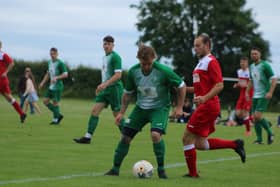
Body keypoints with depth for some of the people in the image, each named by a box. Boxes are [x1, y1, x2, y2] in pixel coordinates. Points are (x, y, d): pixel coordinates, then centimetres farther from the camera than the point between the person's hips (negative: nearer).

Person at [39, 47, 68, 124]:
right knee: (45, 101, 4)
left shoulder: (60, 63, -12)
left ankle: (55, 119, 6)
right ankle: (58, 115, 14)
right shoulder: (49, 62, 12)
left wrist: (56, 78, -24)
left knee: (55, 102, -5)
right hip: (51, 86, 8)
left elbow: (65, 74, -14)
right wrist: (43, 82, 16)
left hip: (57, 86, -8)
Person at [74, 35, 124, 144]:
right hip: (105, 89, 8)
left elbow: (118, 75, -20)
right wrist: (101, 86, 21)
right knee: (95, 110, -3)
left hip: (114, 88, -8)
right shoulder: (105, 57, 15)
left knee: (117, 114, -1)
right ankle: (88, 137, -6)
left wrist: (105, 84, -27)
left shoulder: (115, 57, -11)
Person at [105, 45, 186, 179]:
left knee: (156, 134, -27)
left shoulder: (163, 71, -23)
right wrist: (121, 113, 4)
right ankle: (115, 169, 14)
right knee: (126, 136, -2)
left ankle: (161, 169, -10)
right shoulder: (133, 71, -11)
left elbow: (181, 86, -8)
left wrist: (179, 107, -8)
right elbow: (128, 93, 6)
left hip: (160, 108, -4)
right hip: (141, 107, 4)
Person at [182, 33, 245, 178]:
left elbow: (219, 85, -19)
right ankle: (235, 144, 15)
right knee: (200, 144, 9)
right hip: (205, 106, 10)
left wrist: (204, 98, -31)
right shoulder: (201, 62, 20)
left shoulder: (211, 62, -11)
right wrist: (185, 89, 13)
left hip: (208, 106, -10)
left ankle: (192, 173, 2)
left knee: (187, 138, -6)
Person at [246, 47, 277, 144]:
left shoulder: (265, 65, -10)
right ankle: (259, 139, 8)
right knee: (255, 117, 2)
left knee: (258, 115, -17)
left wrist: (270, 92, -21)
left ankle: (270, 132, 1)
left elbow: (274, 79, -12)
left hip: (264, 95, -7)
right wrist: (247, 92, 16)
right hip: (255, 95, 7)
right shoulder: (252, 66, 12)